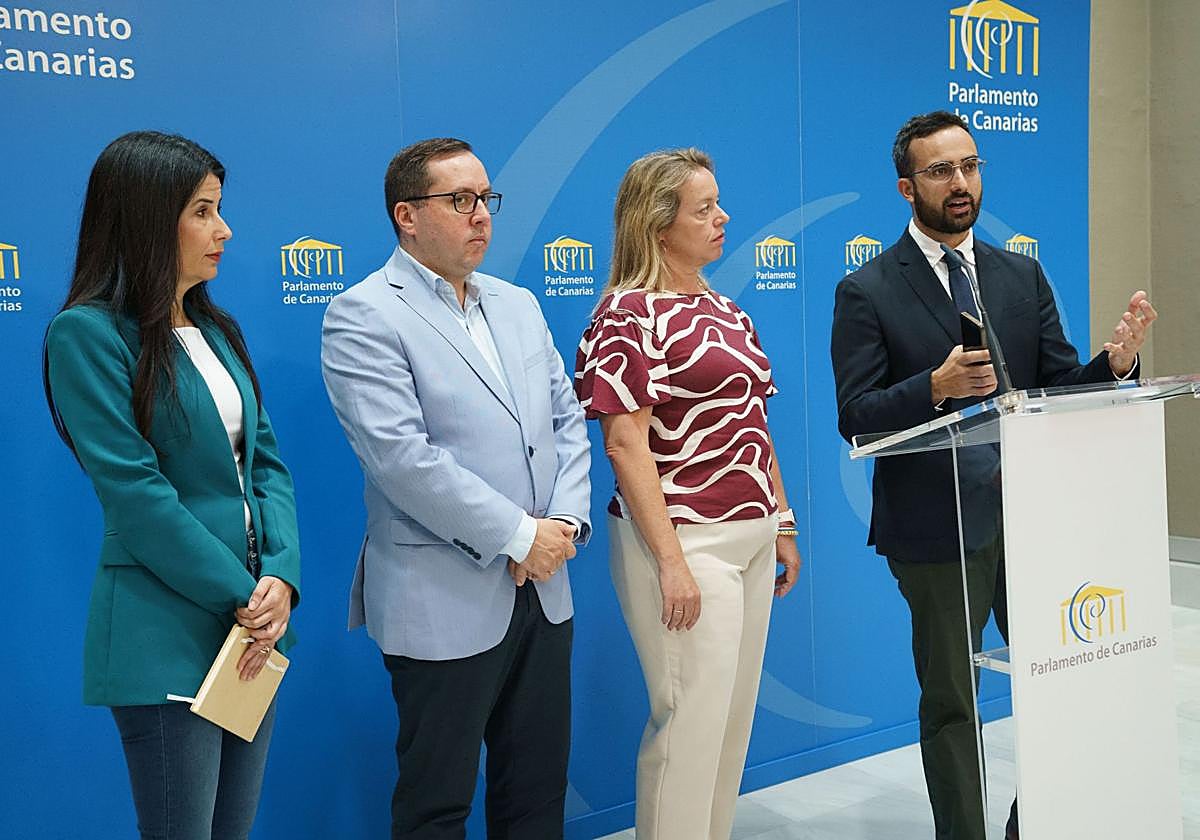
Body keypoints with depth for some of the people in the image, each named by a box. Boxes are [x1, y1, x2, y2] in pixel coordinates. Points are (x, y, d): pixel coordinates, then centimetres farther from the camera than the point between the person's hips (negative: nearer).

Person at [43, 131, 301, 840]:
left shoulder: (216, 329, 11)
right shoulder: (88, 334, -11)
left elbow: (265, 461, 7)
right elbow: (134, 490, -16)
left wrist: (280, 576, -8)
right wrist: (240, 594, -14)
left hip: (253, 622, 7)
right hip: (167, 634, -7)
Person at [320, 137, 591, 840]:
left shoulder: (519, 305, 12)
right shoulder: (362, 317, -10)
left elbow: (567, 420, 11)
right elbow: (403, 458, -19)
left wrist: (566, 521, -5)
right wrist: (520, 536, -17)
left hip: (542, 590, 6)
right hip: (445, 603, -6)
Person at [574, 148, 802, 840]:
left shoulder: (724, 309, 13)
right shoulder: (630, 315, -11)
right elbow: (626, 444, -16)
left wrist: (782, 523, 15)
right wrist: (670, 561, -19)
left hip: (751, 536, 8)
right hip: (686, 541, -8)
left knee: (737, 713, 14)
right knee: (692, 718, -2)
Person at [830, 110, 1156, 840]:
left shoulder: (1023, 276, 9)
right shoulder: (868, 292, -4)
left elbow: (1059, 390, 6)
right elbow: (856, 418, -11)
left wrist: (1114, 362, -14)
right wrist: (937, 386, -27)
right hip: (938, 525, -4)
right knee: (951, 703, 10)